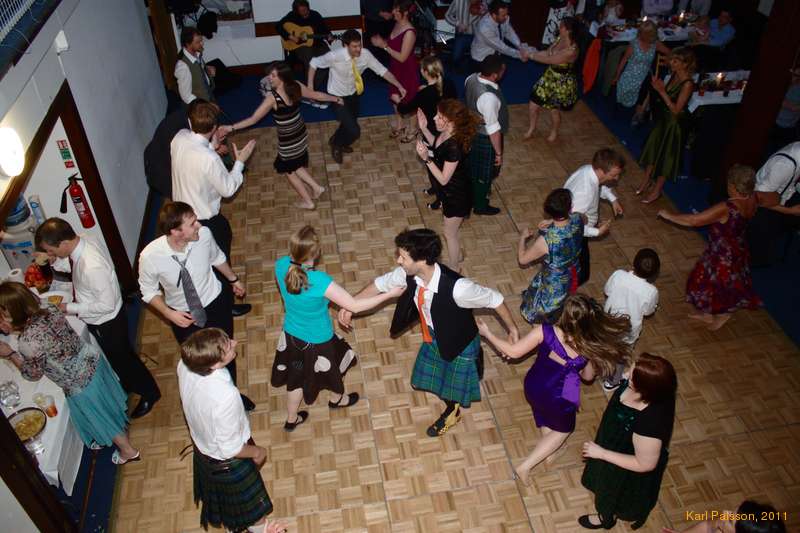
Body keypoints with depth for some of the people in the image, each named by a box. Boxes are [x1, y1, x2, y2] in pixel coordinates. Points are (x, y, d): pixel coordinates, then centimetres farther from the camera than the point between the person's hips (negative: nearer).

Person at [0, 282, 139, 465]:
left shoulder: (29, 342, -33)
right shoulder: (48, 309, -12)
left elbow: (33, 374, -13)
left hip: (80, 385, -7)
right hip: (93, 360, 7)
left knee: (102, 418, 18)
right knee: (107, 403, 31)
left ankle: (128, 451, 40)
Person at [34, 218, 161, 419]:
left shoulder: (92, 266, -40)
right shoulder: (83, 242, -13)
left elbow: (106, 305, -31)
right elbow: (73, 266, 10)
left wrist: (71, 308, -21)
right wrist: (56, 262, -9)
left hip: (106, 322, -8)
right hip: (101, 320, 8)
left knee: (121, 358, 16)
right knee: (117, 356, 29)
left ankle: (149, 393, 39)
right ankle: (128, 385, 55)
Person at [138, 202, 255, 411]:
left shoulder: (204, 234, -28)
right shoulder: (150, 256, -32)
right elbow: (149, 291, -10)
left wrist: (233, 279, 12)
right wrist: (169, 314, -23)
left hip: (216, 303, 1)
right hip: (183, 316, -1)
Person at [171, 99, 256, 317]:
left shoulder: (179, 138, -13)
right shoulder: (209, 159, -36)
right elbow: (228, 189, -20)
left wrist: (211, 144, 2)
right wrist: (240, 162, -11)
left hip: (182, 210, 8)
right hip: (204, 219, -8)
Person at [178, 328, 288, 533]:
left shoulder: (185, 365, -25)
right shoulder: (225, 397, -46)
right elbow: (231, 449, -28)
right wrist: (257, 452, -12)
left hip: (202, 443, 7)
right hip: (226, 461, -7)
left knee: (219, 491, 38)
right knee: (248, 501, 26)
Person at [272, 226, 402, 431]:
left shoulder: (281, 266, -23)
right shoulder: (320, 281, -40)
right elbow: (355, 306, -29)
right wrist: (390, 294, -22)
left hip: (291, 334, 5)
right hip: (317, 341, -5)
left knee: (296, 377, 29)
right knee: (333, 367, 29)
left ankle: (291, 420, 52)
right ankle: (337, 400, 61)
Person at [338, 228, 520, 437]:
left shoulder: (457, 288, -44)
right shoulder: (408, 274, -25)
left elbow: (494, 299, -28)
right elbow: (380, 284, -5)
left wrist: (512, 329, -13)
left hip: (460, 344, -5)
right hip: (434, 338, 6)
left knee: (453, 384, 22)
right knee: (430, 376, 29)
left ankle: (452, 411, 57)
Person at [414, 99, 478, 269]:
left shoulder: (454, 147, -37)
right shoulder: (445, 134, -12)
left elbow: (443, 179, -30)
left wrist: (426, 158, -38)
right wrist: (424, 129, 0)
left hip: (456, 196, -9)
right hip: (448, 192, 9)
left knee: (449, 233, 14)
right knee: (449, 228, 30)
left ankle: (454, 270, 38)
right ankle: (457, 256, 56)